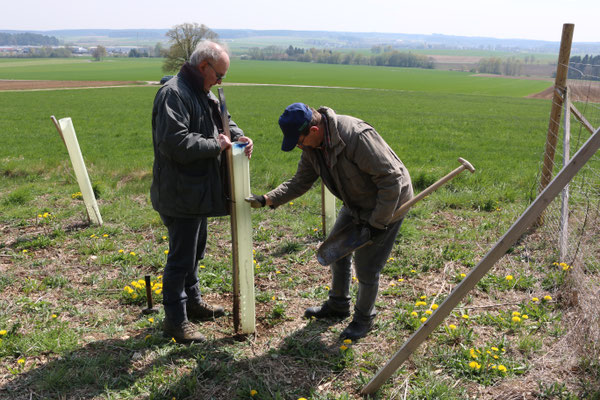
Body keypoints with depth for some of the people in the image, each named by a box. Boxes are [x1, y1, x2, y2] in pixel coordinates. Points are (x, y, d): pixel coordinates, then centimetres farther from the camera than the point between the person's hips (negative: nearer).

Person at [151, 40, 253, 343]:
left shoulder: (203, 94, 13)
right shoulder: (174, 94, -20)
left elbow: (222, 120, 22)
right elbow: (175, 143, -31)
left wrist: (238, 136, 0)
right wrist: (215, 145, -21)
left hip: (199, 191, 11)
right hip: (180, 195, -11)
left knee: (195, 250, 23)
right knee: (181, 256, 0)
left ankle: (192, 301, 41)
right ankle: (176, 320, 14)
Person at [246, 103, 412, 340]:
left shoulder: (357, 136, -35)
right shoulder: (312, 145, -7)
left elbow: (391, 180, -30)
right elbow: (301, 182, 4)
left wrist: (376, 223, -25)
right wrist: (266, 200, -7)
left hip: (387, 203, -9)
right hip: (356, 204, 9)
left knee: (366, 267, -5)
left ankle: (364, 319, 22)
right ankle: (338, 305, 40)